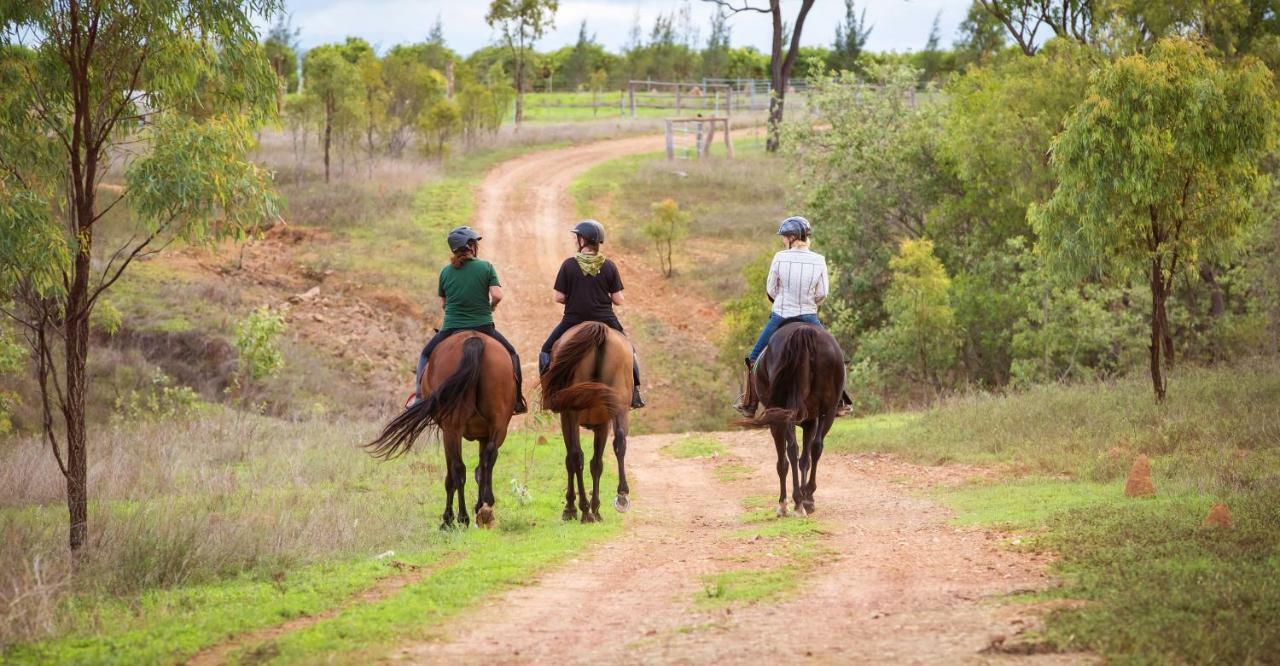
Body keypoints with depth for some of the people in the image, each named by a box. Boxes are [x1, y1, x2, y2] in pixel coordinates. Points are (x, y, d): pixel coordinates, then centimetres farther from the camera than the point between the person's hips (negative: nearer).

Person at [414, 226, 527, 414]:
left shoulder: (446, 271, 1)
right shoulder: (486, 267, -5)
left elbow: (443, 303, 7)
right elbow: (497, 295, -14)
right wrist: (491, 306, 7)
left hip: (451, 328, 1)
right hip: (483, 326, -1)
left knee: (426, 354, 25)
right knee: (511, 354, 21)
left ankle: (419, 396, 11)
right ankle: (517, 400, 14)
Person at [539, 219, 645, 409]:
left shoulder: (569, 265, -9)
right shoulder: (609, 266, -5)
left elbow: (559, 297, -8)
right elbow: (618, 300, -4)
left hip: (573, 320, -1)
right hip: (605, 321, 2)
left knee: (547, 350, 19)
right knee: (628, 350, 23)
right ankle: (635, 392, 15)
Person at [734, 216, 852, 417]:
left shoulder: (780, 258, -12)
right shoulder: (819, 261, -8)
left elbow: (770, 290, -2)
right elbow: (822, 294, -2)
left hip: (780, 316, -1)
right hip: (809, 317, 1)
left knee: (754, 358, 17)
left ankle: (748, 404, 18)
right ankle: (839, 402, 17)